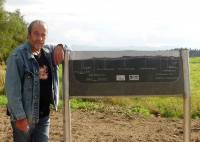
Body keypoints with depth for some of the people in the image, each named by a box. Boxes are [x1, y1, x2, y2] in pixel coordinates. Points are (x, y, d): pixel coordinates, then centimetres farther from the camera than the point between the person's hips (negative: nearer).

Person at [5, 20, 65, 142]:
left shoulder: (48, 52, 5)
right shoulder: (18, 56, -14)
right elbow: (12, 89, -17)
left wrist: (60, 47, -4)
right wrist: (19, 117, -21)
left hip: (44, 116, 6)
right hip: (24, 117, -5)